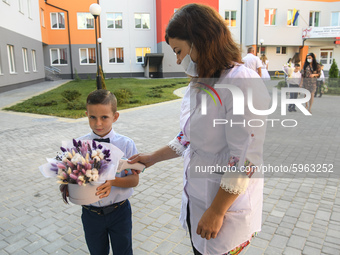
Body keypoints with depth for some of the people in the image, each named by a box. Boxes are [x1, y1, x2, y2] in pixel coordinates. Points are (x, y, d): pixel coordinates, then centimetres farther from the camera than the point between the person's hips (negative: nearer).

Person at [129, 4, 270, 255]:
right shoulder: (198, 85, 5)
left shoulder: (243, 85, -24)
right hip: (195, 198, 8)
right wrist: (152, 158, 14)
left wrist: (216, 212, -18)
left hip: (226, 205, -7)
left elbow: (245, 161, -24)